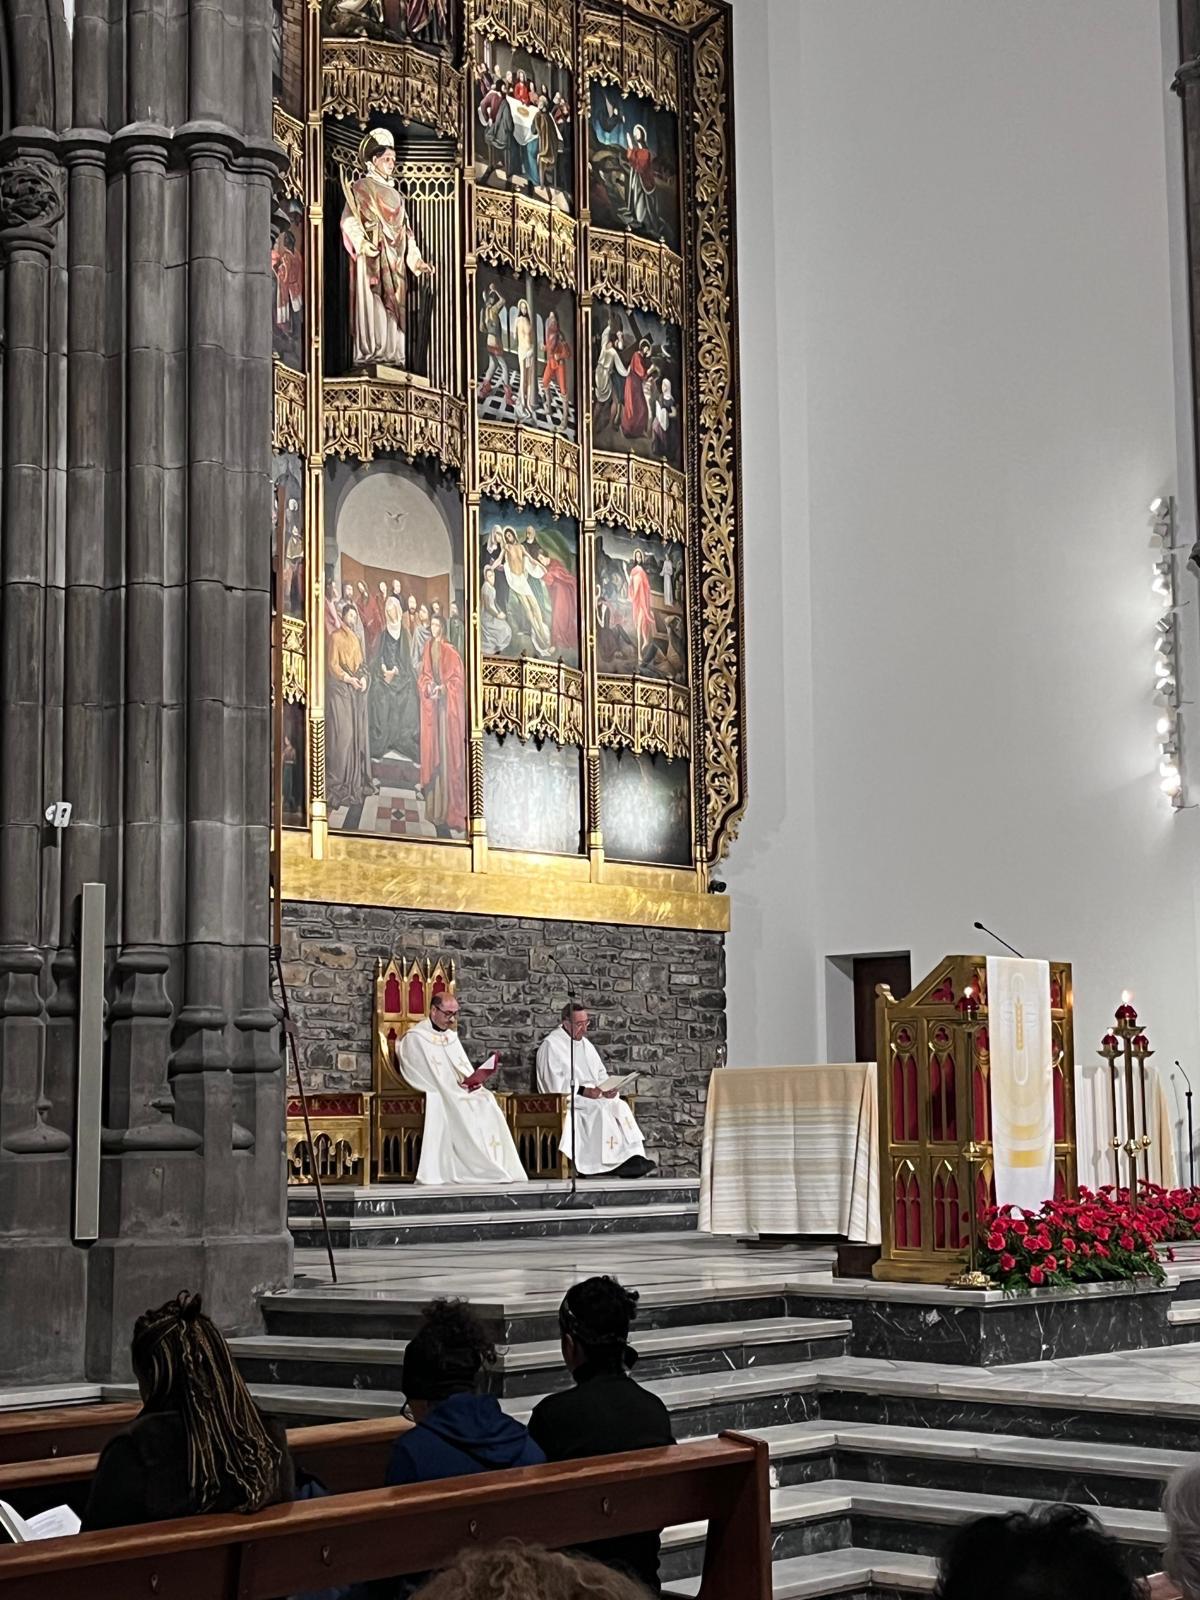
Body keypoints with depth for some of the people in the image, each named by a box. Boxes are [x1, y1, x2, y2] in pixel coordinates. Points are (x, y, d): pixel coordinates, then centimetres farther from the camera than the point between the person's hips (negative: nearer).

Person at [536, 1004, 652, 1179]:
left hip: (594, 1096, 7)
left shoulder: (585, 1044, 20)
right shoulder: (551, 1045, -5)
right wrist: (582, 1090, -23)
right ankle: (615, 1162, -36)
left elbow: (601, 1074, 21)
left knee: (619, 1105, -20)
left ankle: (634, 1157, -34)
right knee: (600, 1109, -32)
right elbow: (554, 1084, -13)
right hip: (567, 1100, -7)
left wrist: (608, 1088, -2)